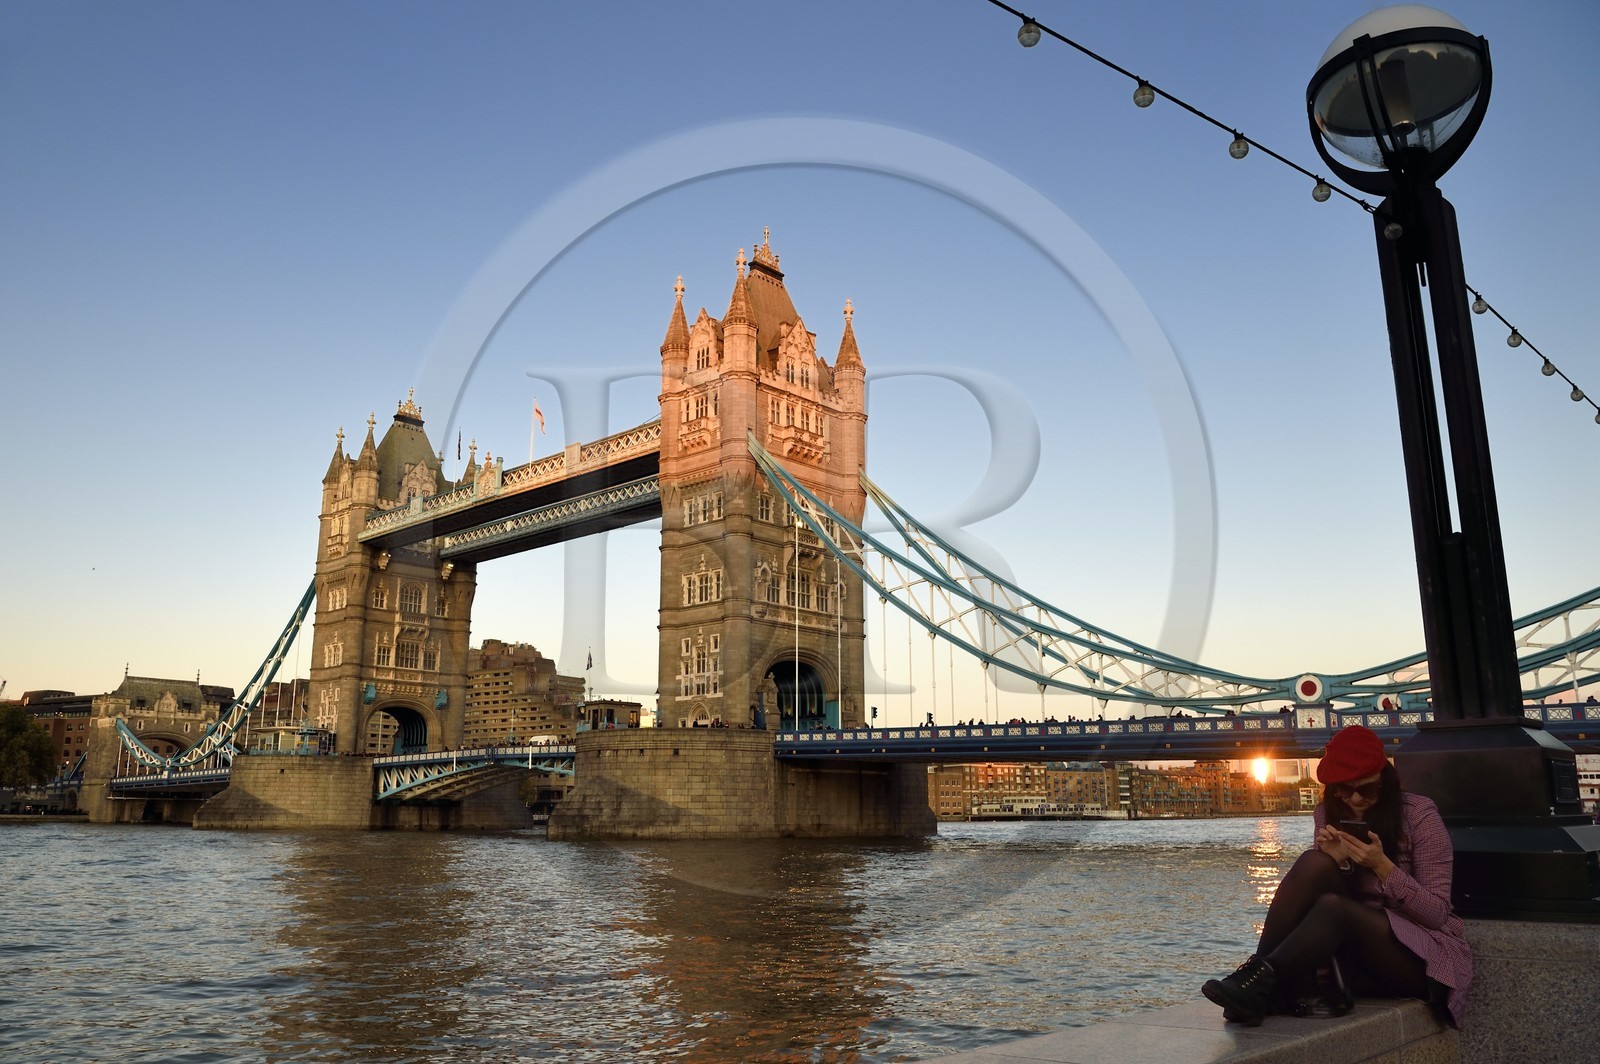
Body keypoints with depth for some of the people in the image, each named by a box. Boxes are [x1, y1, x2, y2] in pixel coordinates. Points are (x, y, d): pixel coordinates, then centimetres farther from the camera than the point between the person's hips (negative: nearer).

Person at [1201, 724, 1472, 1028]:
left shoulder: (1418, 814, -8)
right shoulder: (1330, 815, 5)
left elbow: (1437, 913, -11)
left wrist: (1382, 866, -25)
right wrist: (1336, 862, -18)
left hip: (1423, 954, -4)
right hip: (1354, 947, 4)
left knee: (1334, 907, -34)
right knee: (1315, 862, -24)